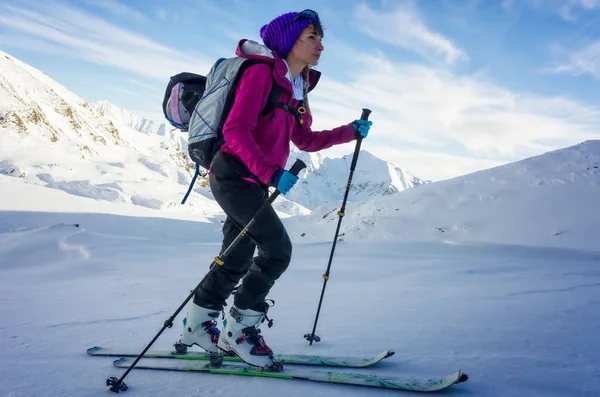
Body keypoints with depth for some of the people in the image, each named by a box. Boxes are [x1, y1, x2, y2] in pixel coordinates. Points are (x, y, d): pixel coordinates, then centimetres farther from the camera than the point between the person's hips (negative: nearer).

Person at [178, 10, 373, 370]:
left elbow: (306, 140, 17)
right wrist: (271, 172, -30)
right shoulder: (262, 72, -12)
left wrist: (351, 132, 9)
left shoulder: (297, 88, 14)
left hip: (254, 182, 9)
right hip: (234, 174, -9)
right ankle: (238, 330, 2)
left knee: (238, 260, 12)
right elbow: (236, 131, -20)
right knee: (278, 248, -13)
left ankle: (197, 327, 28)